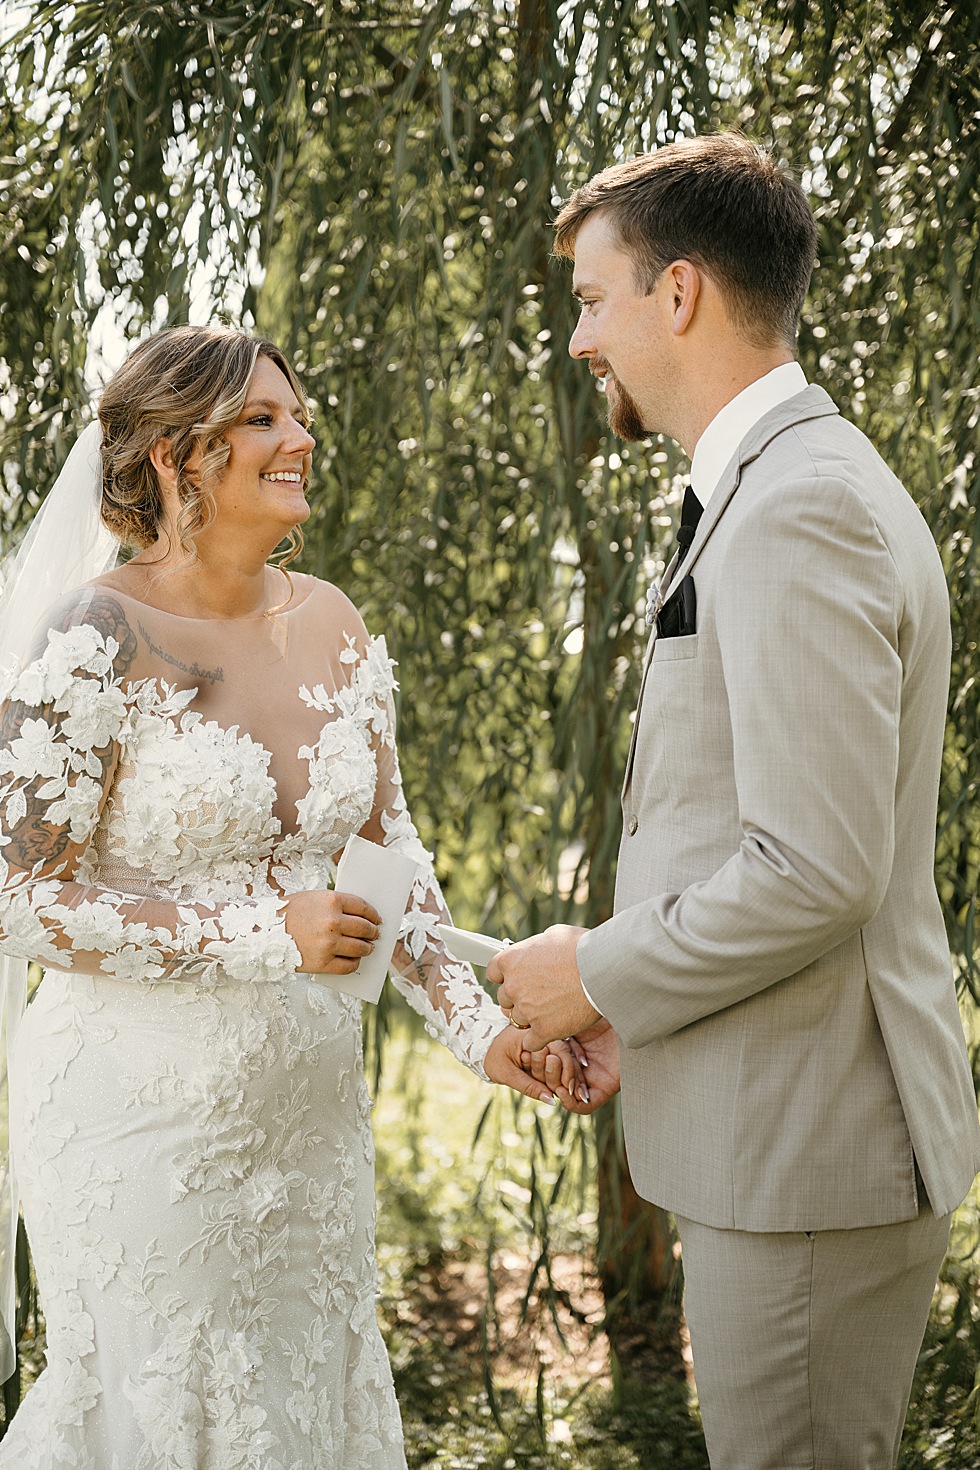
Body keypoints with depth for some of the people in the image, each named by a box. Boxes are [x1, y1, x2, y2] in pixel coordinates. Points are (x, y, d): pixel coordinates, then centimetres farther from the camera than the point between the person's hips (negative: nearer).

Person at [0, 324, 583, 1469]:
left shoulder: (331, 627, 3)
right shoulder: (95, 643, -16)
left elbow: (386, 852, 8)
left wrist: (477, 1028, -4)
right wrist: (264, 931, -21)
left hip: (306, 1099, 6)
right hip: (144, 1105, -6)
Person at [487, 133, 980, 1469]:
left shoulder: (801, 508, -20)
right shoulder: (791, 487, 14)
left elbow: (817, 870, -26)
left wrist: (600, 974, -12)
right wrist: (640, 1003, 11)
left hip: (807, 1148, -10)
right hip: (773, 1127, 10)